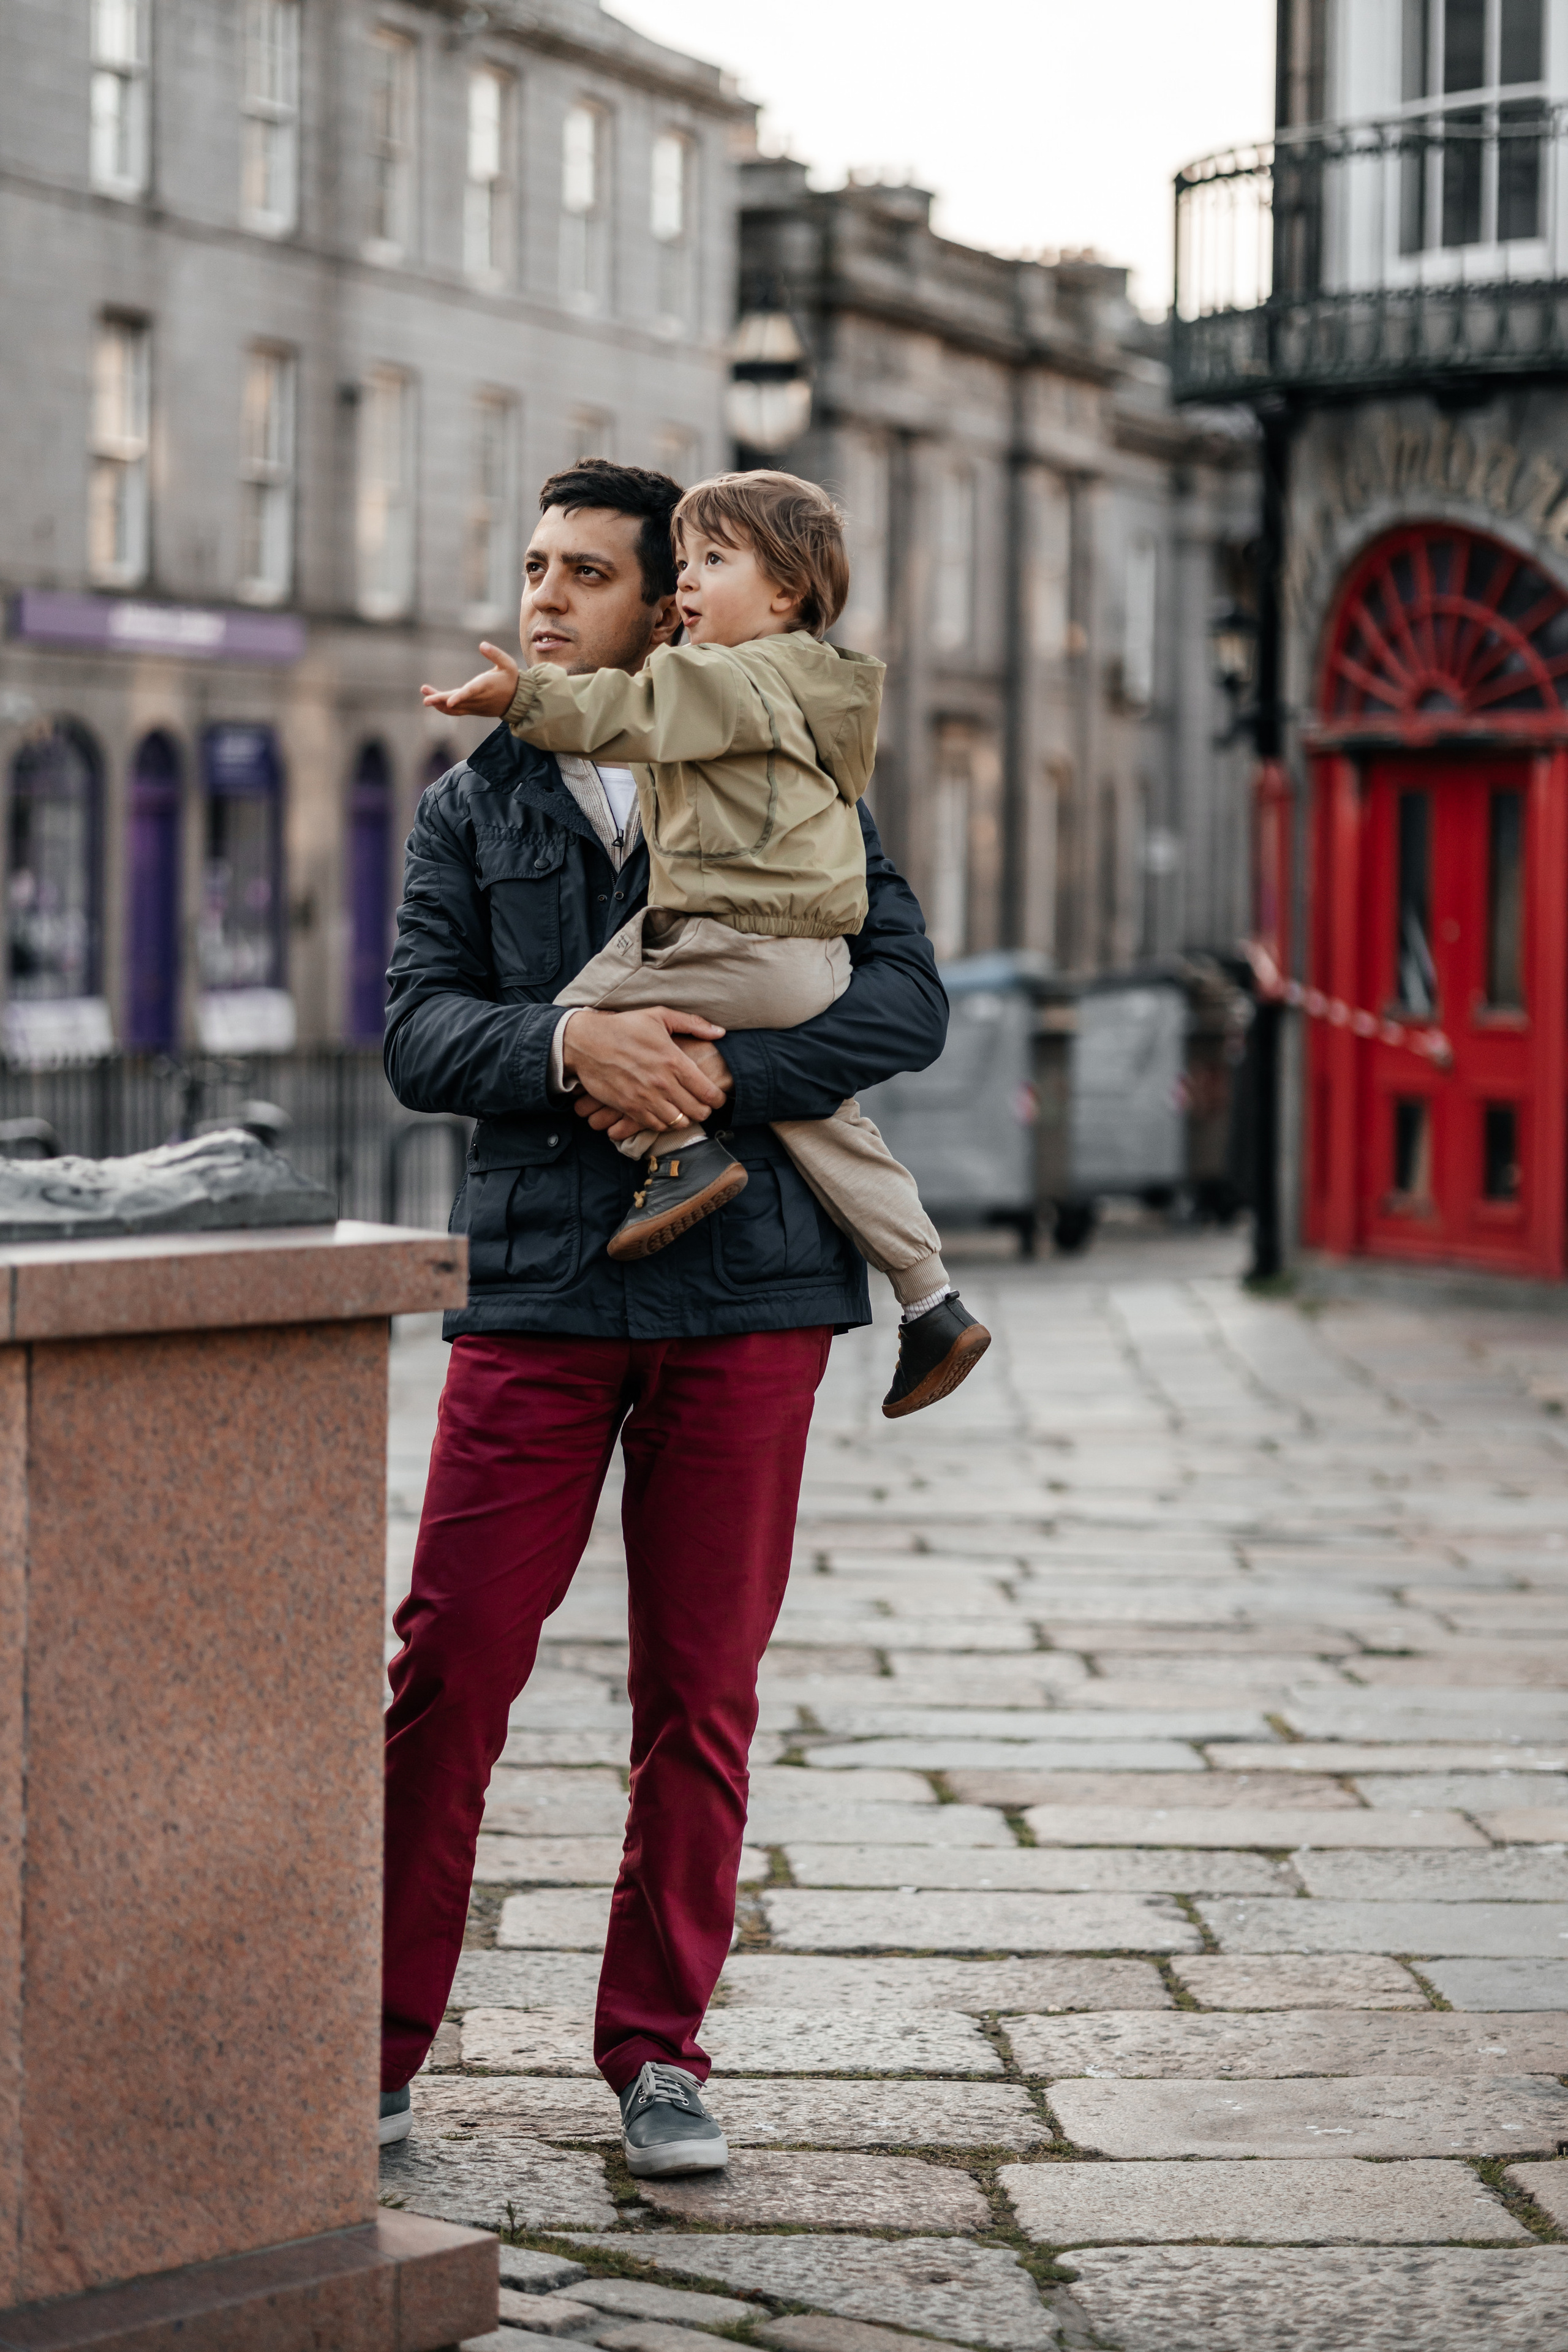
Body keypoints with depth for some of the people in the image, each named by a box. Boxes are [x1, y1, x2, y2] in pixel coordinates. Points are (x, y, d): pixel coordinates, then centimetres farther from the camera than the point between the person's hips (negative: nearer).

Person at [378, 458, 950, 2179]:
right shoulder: (470, 810, 12)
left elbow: (904, 1001, -2)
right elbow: (418, 1034, 0)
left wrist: (721, 1077, -16)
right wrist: (570, 1046, -20)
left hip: (747, 1281, 0)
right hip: (536, 1280, 1)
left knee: (701, 1690, 4)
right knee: (449, 1666, -4)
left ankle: (658, 2052, 15)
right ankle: (374, 2041, 7)